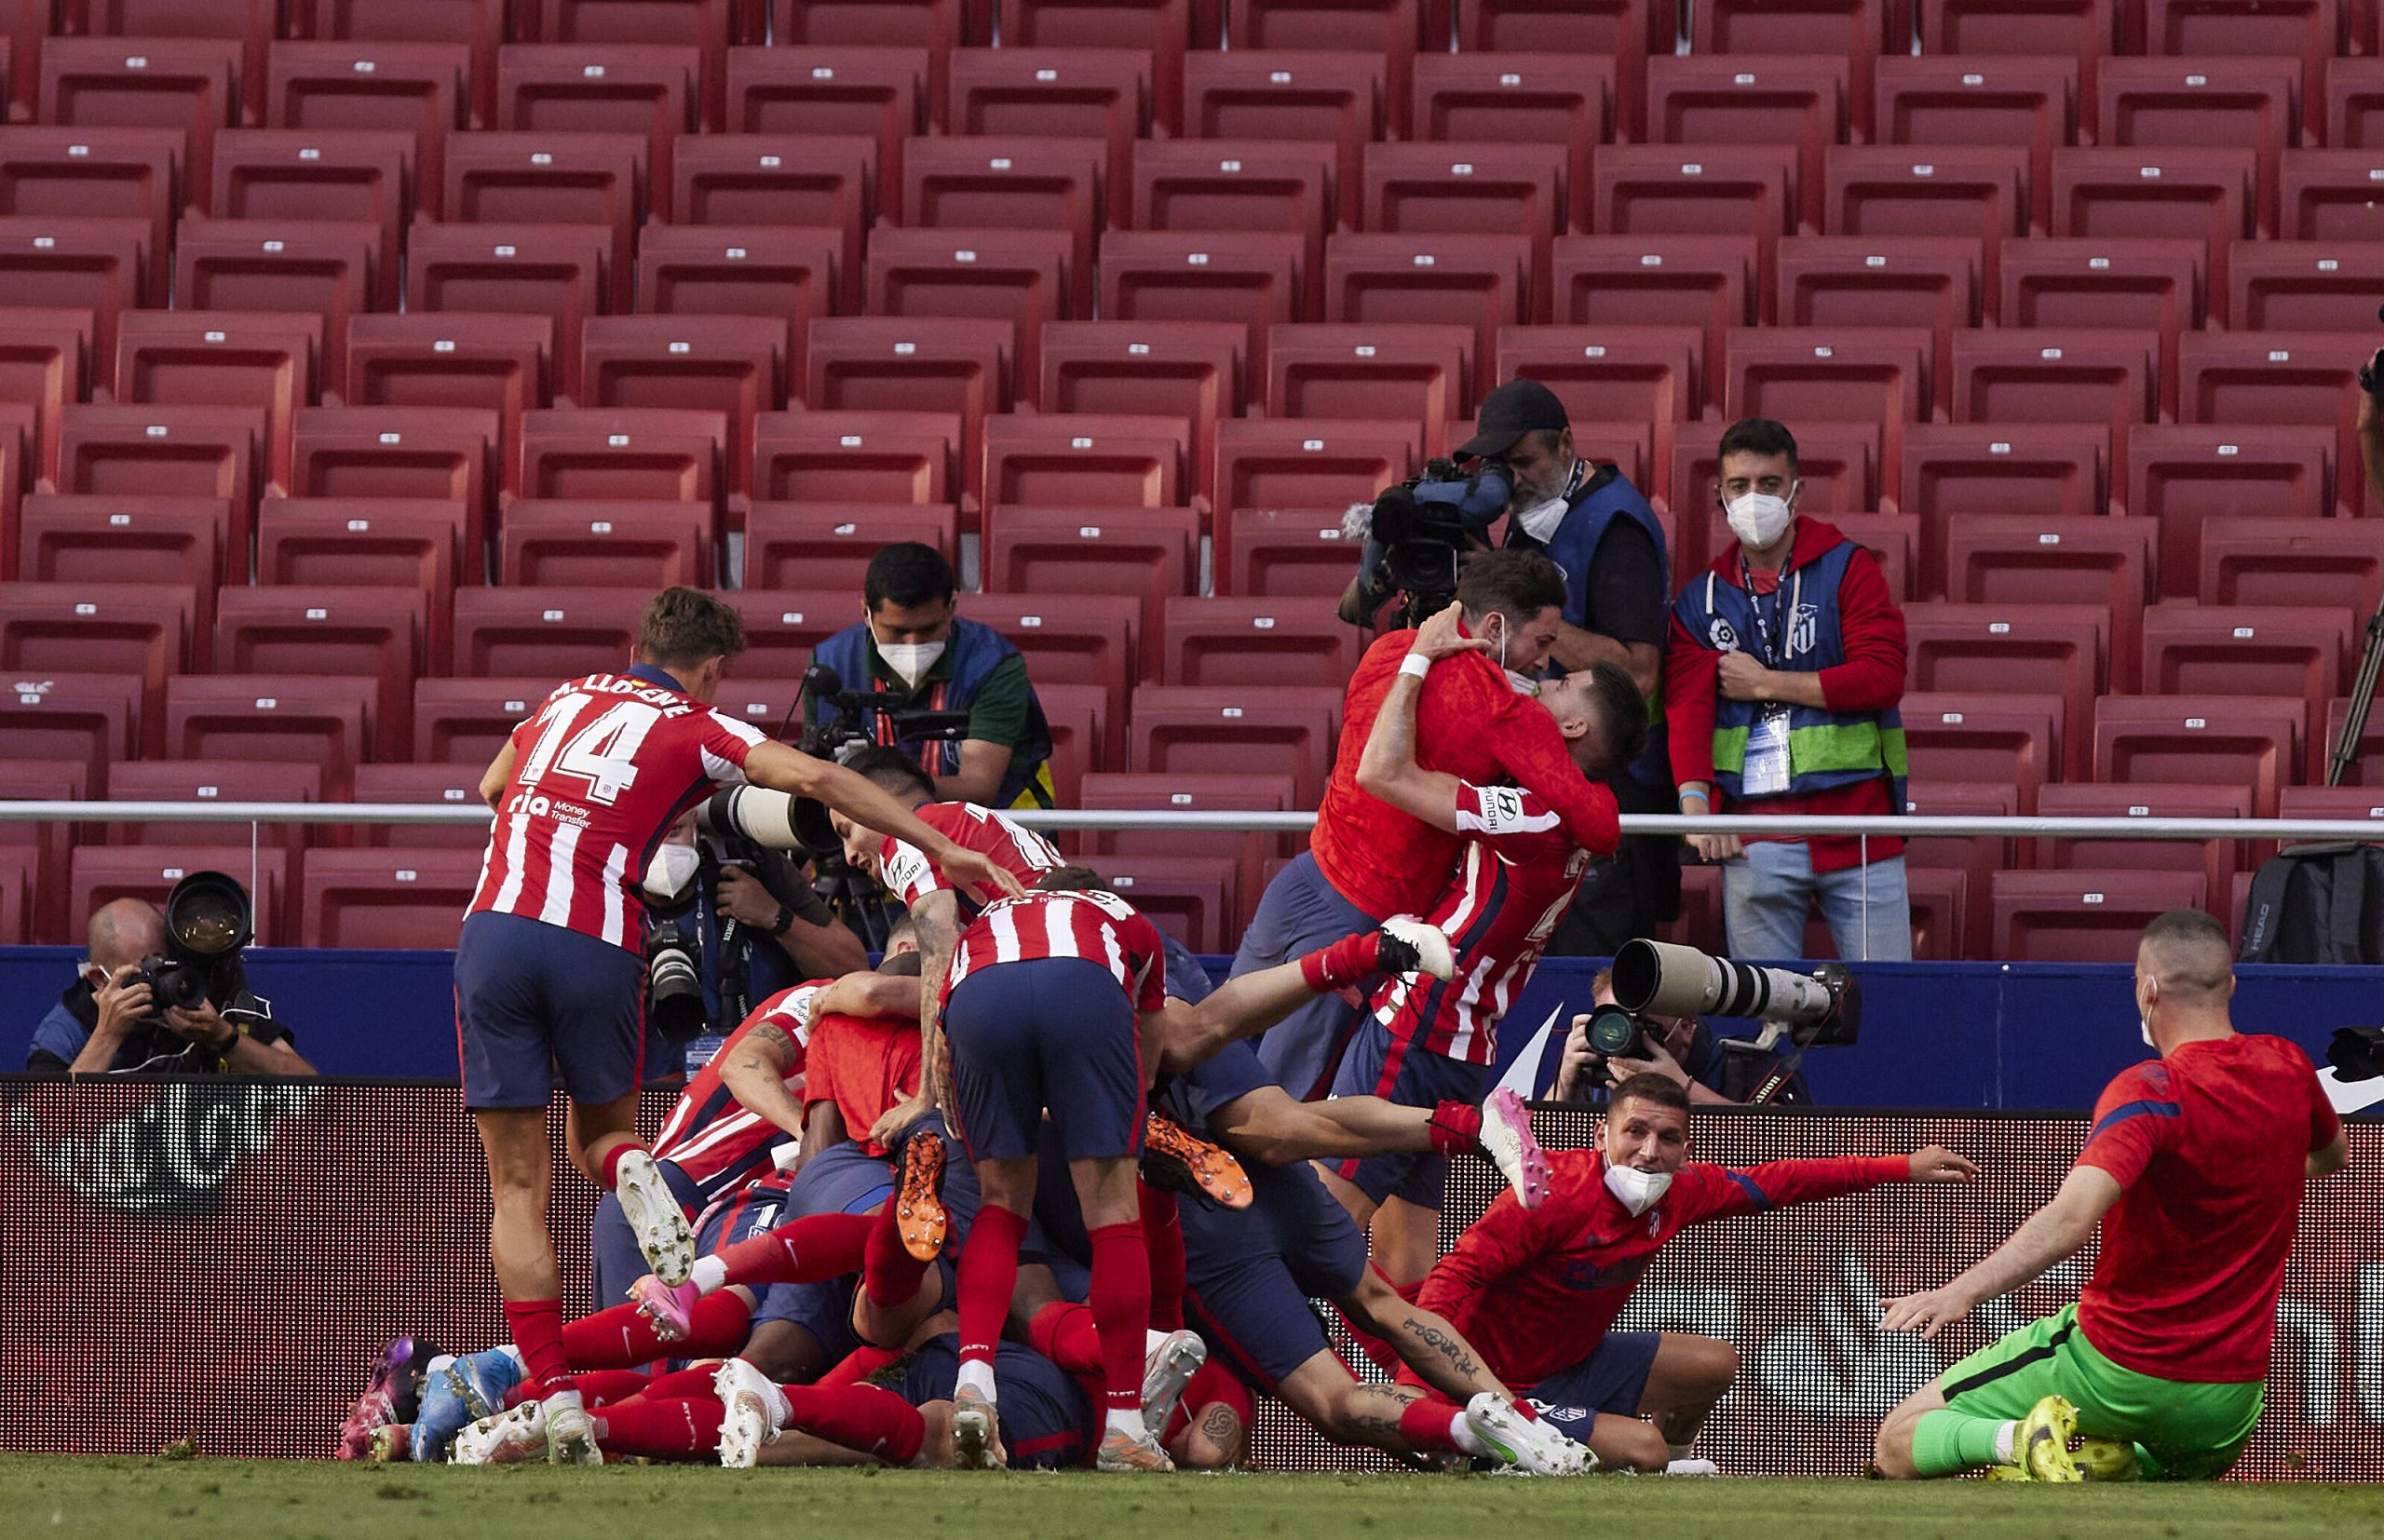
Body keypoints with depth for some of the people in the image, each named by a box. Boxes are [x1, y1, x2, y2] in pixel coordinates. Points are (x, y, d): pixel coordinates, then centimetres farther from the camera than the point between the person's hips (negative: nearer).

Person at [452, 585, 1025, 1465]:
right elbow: (816, 779, -5)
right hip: (598, 946, -2)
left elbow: (492, 788, 39)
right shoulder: (696, 731, 9)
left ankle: (552, 1395, -7)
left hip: (495, 925, 2)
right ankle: (635, 1175, -14)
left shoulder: (568, 697, 22)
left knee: (518, 1186, 4)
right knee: (601, 1134, 24)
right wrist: (941, 848, -3)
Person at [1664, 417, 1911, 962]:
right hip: (1755, 843, 1)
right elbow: (1687, 707, 0)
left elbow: (1882, 678, -6)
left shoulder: (1847, 569, 6)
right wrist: (1695, 799, -18)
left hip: (1857, 826, -1)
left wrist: (1764, 683, -4)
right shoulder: (1701, 601, 12)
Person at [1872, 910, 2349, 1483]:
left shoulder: (2150, 1092, -20)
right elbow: (2331, 1155, 25)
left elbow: (2072, 1218, -37)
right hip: (2229, 1400, 5)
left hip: (2115, 1362, -5)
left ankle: (2019, 1439, -20)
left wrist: (1961, 1291, -46)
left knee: (1898, 1446, 6)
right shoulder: (2288, 1069, 0)